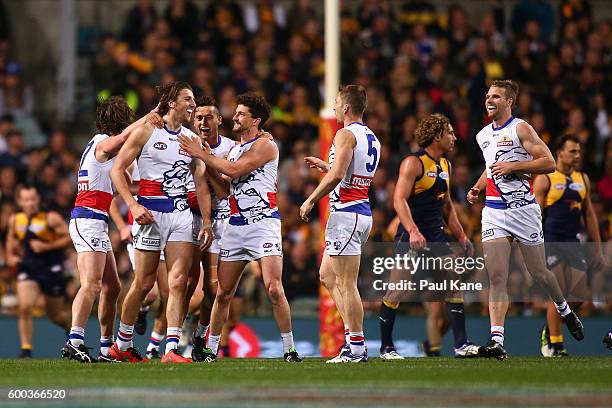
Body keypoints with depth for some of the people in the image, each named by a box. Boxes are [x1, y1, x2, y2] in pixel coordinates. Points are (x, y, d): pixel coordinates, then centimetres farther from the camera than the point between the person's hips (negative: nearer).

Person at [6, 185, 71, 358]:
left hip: (51, 269, -2)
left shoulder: (51, 218, -8)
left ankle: (71, 327, 46)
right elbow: (11, 239, 23)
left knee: (56, 315, 11)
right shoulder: (15, 220, 5)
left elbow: (69, 237, -9)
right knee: (24, 308, -19)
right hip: (28, 269, 2)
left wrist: (47, 246, -18)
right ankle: (26, 349, -10)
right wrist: (11, 256, 7)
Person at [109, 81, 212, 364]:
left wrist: (206, 221, 6)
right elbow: (117, 169, -4)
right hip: (151, 212, -4)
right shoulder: (146, 131, -3)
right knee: (144, 283, 0)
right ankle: (122, 345, 18)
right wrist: (133, 205, -15)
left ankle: (171, 349, -12)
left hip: (182, 213, 4)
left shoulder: (192, 139, 12)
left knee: (178, 282, -8)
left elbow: (201, 182, 15)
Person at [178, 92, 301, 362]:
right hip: (235, 225, 7)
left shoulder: (265, 145, -4)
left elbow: (235, 170, -15)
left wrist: (202, 155, -8)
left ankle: (289, 348, -8)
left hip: (263, 221, -7)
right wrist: (208, 162, 3)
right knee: (223, 293, 5)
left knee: (274, 289, -15)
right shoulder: (234, 150, 21)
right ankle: (211, 349, 14)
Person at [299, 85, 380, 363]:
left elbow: (337, 176, -22)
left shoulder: (346, 134, -11)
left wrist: (310, 201, -13)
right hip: (363, 212, 10)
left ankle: (357, 349, -8)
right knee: (327, 275, 18)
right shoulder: (371, 138, 17)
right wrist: (324, 165, 30)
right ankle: (352, 331, 13)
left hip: (346, 213, -10)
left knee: (346, 284, -8)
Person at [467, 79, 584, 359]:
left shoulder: (521, 129, -7)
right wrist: (477, 187, 14)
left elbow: (549, 163, -13)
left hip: (524, 209, -4)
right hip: (494, 212, 5)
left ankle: (564, 310, 39)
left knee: (538, 272, 8)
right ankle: (496, 340, -17)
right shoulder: (483, 136, 14)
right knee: (496, 277, -9)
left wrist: (513, 166, -19)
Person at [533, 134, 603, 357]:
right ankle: (555, 345, 0)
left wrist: (598, 248, 13)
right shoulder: (544, 179, -3)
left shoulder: (582, 179, 14)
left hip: (574, 244, 6)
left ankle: (550, 329, 21)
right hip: (551, 244, -6)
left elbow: (589, 215, 18)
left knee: (581, 295, 0)